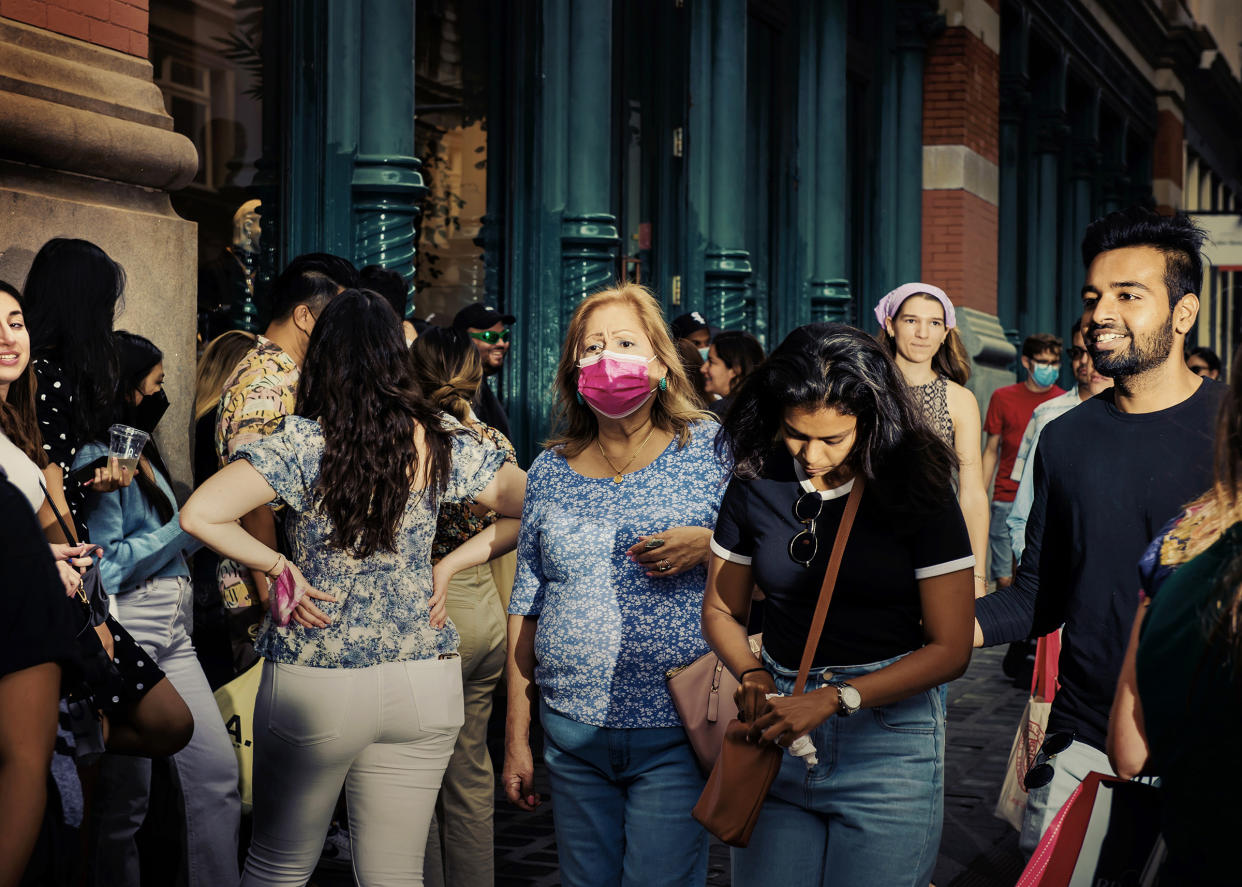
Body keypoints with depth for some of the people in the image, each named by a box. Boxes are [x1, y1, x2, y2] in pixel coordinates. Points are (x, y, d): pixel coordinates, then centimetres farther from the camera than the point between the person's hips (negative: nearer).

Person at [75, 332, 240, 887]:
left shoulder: (140, 452, 16)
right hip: (127, 630, -9)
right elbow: (105, 566, -17)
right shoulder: (98, 457, -12)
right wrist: (187, 527, -11)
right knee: (126, 799, 0)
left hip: (173, 629, 9)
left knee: (218, 773, 5)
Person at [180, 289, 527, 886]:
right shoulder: (441, 441, -2)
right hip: (424, 680, 3)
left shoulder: (301, 443, -11)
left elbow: (199, 516, -18)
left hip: (315, 686, -3)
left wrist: (281, 567, -7)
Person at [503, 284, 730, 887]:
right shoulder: (551, 470, 9)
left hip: (673, 733, -3)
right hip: (573, 732, 4)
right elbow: (526, 606, 12)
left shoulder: (711, 448, 0)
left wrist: (708, 544, -18)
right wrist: (516, 737, 11)